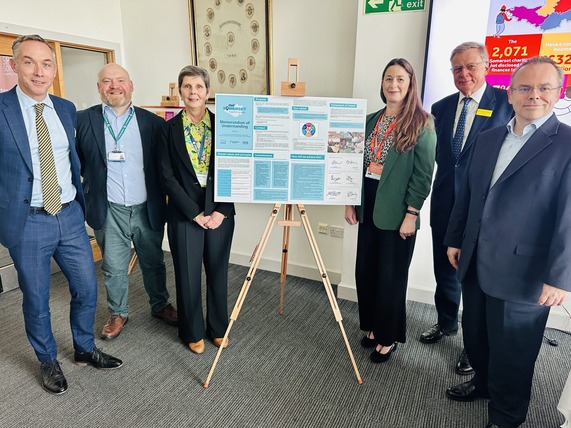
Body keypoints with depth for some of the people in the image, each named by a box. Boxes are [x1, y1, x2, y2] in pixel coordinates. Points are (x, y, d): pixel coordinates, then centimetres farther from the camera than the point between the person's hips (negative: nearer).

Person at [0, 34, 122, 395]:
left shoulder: (67, 109, 6)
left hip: (71, 216, 4)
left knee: (87, 288, 13)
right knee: (36, 299, 12)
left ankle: (85, 349, 37)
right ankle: (48, 361, 36)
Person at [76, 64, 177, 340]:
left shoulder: (152, 122, 0)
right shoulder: (83, 120, -2)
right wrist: (93, 183, -4)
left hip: (147, 209, 1)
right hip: (109, 211, 0)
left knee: (153, 263, 16)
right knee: (114, 268, 12)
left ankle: (160, 305, 37)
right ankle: (118, 313, 34)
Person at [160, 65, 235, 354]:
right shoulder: (169, 128, 1)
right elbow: (167, 177, -4)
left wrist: (221, 211, -9)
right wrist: (195, 213, -10)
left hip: (219, 212, 1)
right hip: (184, 213, 0)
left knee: (218, 271, 11)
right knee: (188, 275, 9)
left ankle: (218, 328, 31)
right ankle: (193, 332, 29)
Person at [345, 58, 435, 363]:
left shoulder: (422, 124, -7)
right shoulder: (371, 121, 10)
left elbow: (424, 174, -11)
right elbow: (359, 163, 11)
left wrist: (411, 213, -15)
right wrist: (350, 202, 7)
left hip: (397, 211, -6)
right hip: (368, 206, 6)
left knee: (391, 276, 5)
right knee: (365, 270, 12)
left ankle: (388, 337, 25)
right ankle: (373, 327, 33)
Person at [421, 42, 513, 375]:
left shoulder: (507, 103, -7)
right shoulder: (442, 107, 8)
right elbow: (438, 153, 10)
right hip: (445, 202, 5)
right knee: (445, 268, 17)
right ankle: (447, 323, 42)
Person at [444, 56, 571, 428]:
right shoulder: (488, 139, 9)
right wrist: (455, 239, 14)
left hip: (523, 272, -5)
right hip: (476, 263, 6)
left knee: (512, 351, 12)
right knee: (475, 334, 22)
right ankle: (483, 382, 49)